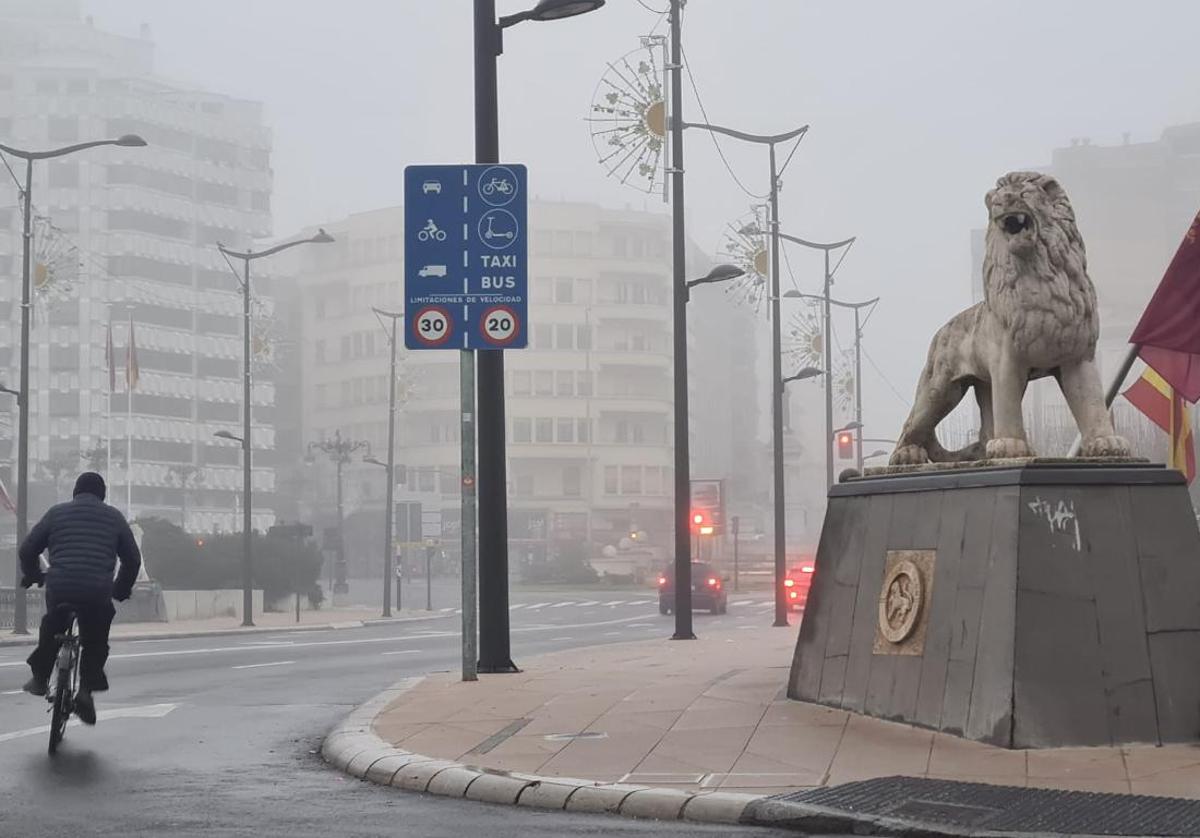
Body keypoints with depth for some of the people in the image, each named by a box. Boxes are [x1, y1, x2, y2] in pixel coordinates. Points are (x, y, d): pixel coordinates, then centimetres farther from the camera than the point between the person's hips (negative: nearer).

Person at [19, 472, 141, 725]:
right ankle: (87, 689, 0)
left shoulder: (57, 513, 13)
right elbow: (132, 558, 16)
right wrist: (122, 589, 30)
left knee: (52, 628, 30)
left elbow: (27, 549, 12)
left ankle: (40, 678, 29)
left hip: (59, 588, 1)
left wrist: (32, 576, 31)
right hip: (98, 594, -1)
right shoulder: (114, 517, 14)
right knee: (95, 642, 18)